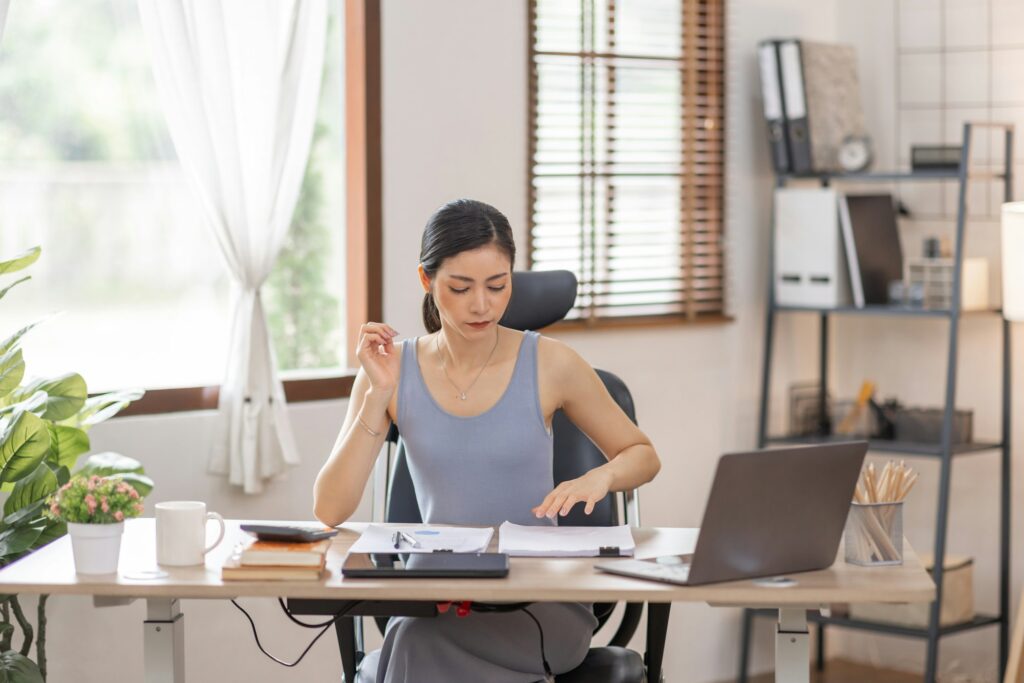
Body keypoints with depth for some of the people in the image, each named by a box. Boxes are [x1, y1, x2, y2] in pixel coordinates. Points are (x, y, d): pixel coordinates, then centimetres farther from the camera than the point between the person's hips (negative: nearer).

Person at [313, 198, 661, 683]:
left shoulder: (549, 364, -4)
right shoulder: (392, 369, 1)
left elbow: (643, 456, 9)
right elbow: (329, 511, -6)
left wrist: (599, 478, -14)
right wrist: (379, 395, -14)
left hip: (540, 598, -1)